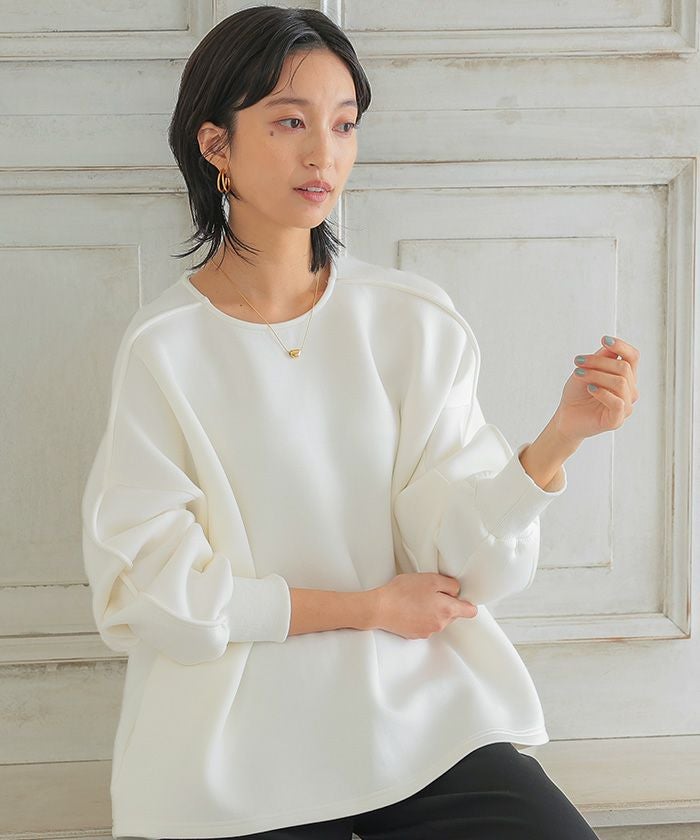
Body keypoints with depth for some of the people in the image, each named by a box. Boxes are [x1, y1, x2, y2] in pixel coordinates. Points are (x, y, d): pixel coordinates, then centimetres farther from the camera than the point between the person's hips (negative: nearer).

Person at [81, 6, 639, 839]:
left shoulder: (416, 321, -2)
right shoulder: (161, 347, -7)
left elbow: (459, 556, -5)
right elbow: (146, 587, -9)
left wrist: (557, 441, -22)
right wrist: (367, 607, -8)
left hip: (419, 709, 2)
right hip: (235, 744, -1)